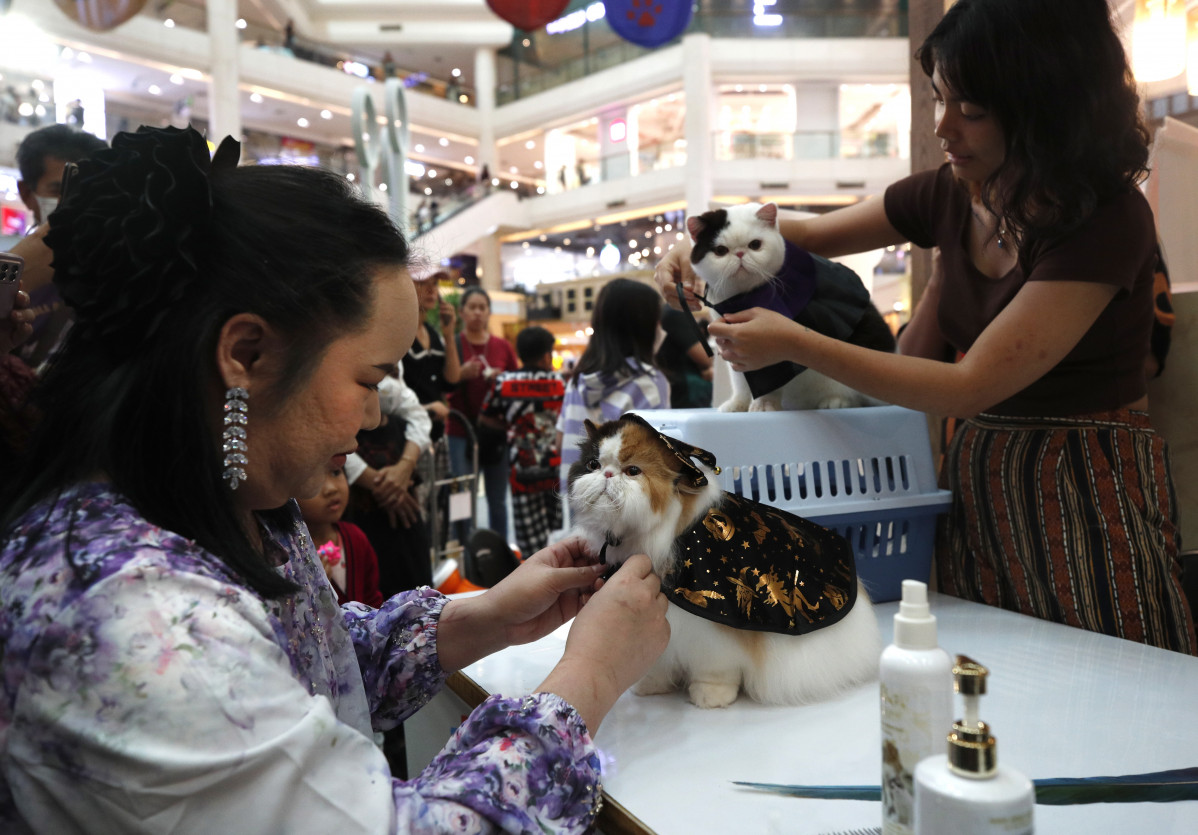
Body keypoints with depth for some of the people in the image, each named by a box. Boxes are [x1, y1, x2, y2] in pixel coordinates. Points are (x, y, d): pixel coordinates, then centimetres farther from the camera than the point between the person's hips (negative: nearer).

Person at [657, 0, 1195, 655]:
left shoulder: (1107, 220, -18)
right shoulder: (952, 195, 1)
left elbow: (971, 386, -23)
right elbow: (814, 234, 13)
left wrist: (792, 343, -23)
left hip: (1084, 493, -5)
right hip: (978, 483, 6)